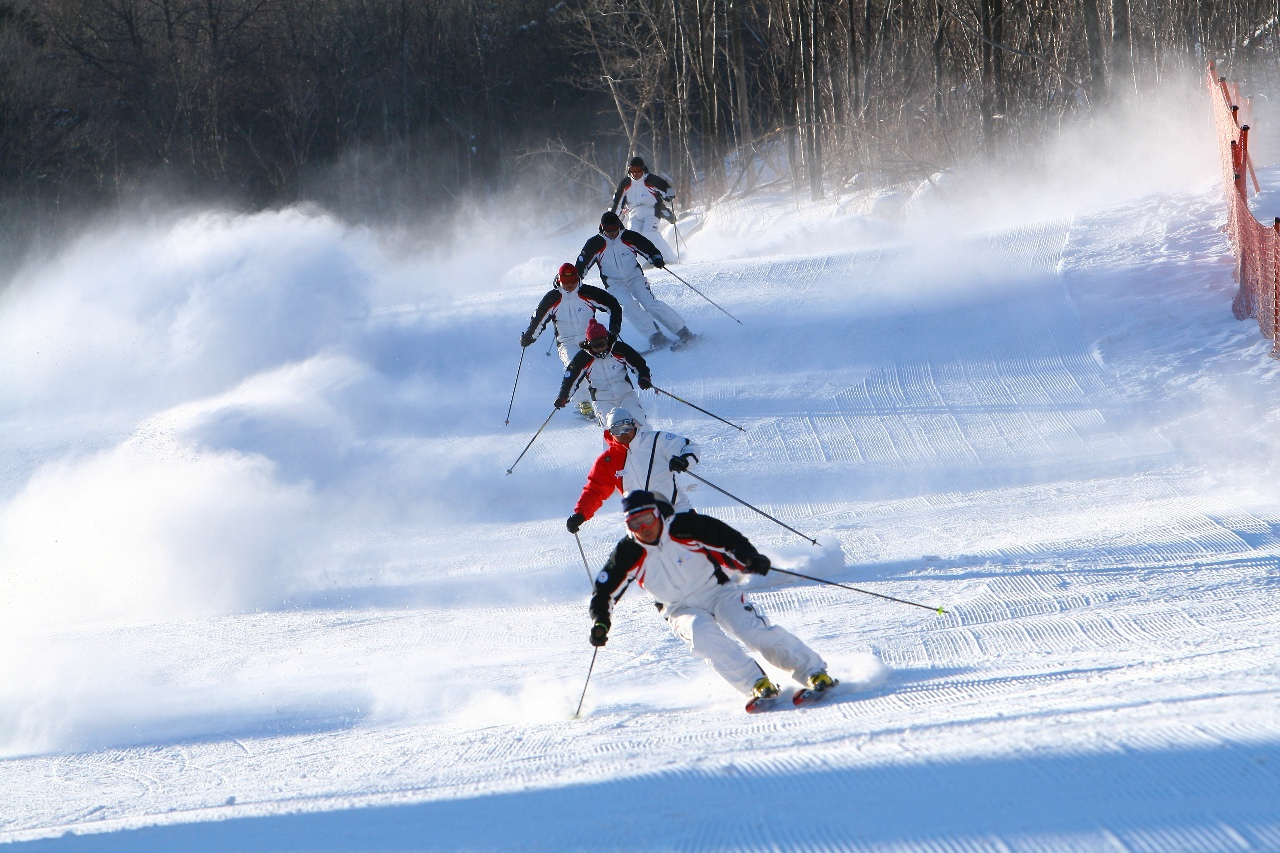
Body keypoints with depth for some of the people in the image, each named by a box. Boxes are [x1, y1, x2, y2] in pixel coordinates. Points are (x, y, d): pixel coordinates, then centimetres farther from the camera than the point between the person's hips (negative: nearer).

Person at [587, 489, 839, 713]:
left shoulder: (685, 526, -16)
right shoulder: (629, 553, -10)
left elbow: (730, 539, -12)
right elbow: (603, 590, 1)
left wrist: (750, 559, -30)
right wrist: (600, 622, -12)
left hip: (718, 592, -1)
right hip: (682, 610, 1)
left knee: (756, 632, -23)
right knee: (703, 634, -32)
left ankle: (815, 672, -17)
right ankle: (758, 685, -31)